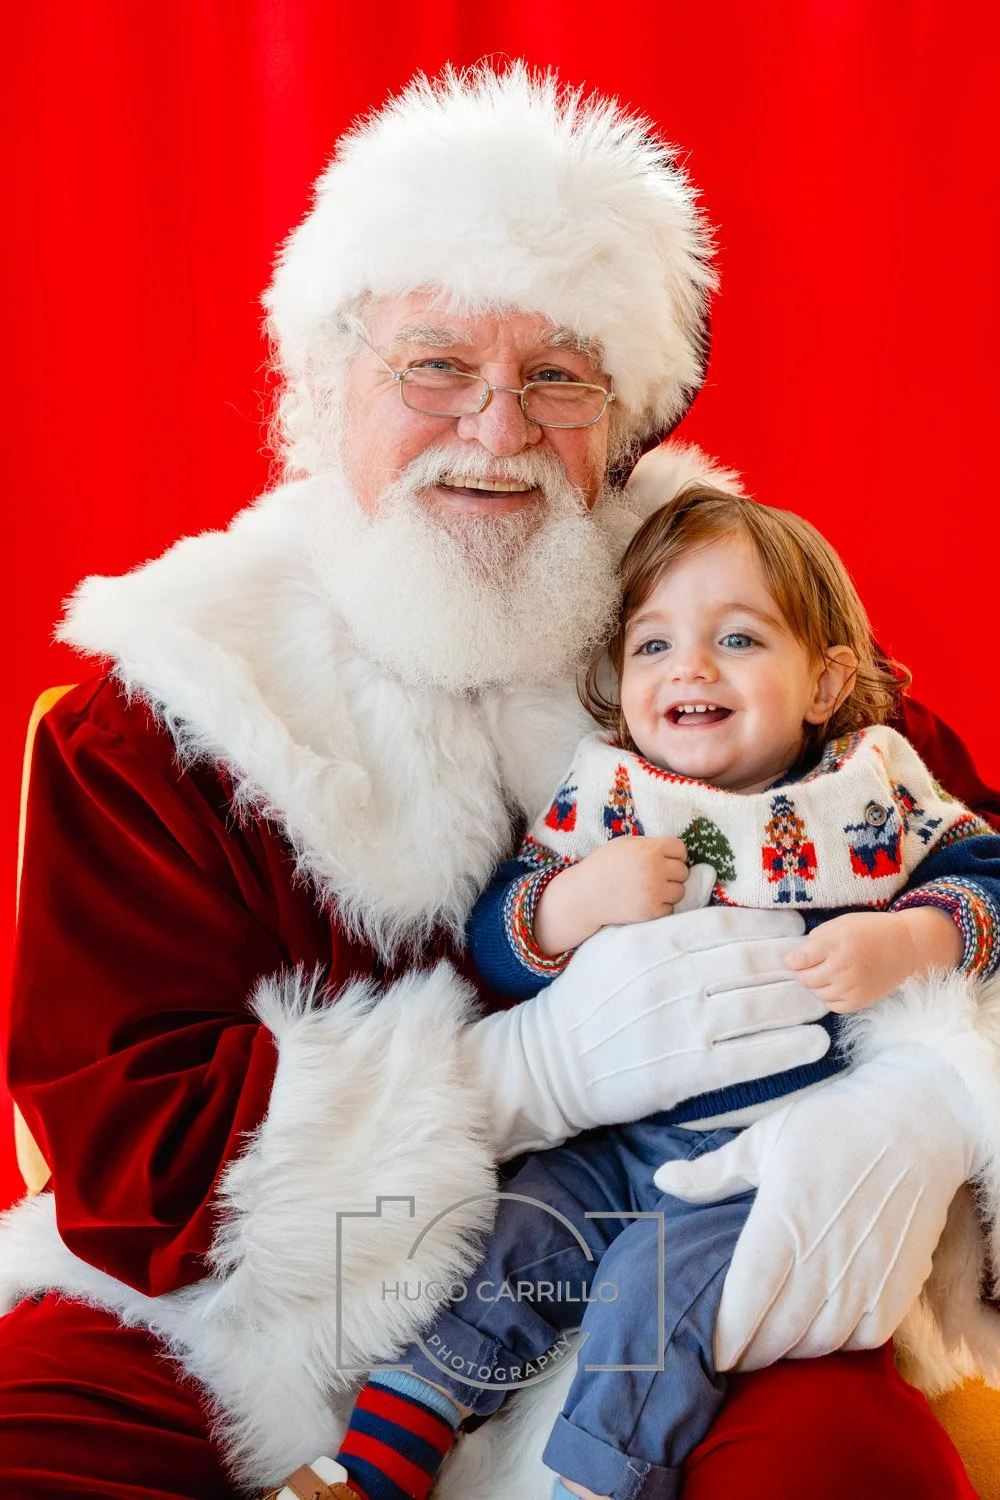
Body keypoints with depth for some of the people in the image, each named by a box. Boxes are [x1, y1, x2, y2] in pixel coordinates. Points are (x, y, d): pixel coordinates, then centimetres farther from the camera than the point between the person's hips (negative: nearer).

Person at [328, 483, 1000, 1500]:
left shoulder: (870, 788, -5)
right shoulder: (601, 796, -1)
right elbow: (491, 947, -1)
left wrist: (905, 942, -20)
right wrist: (579, 899, -22)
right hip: (620, 1136, 3)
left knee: (653, 1287, -19)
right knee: (504, 1243, -8)